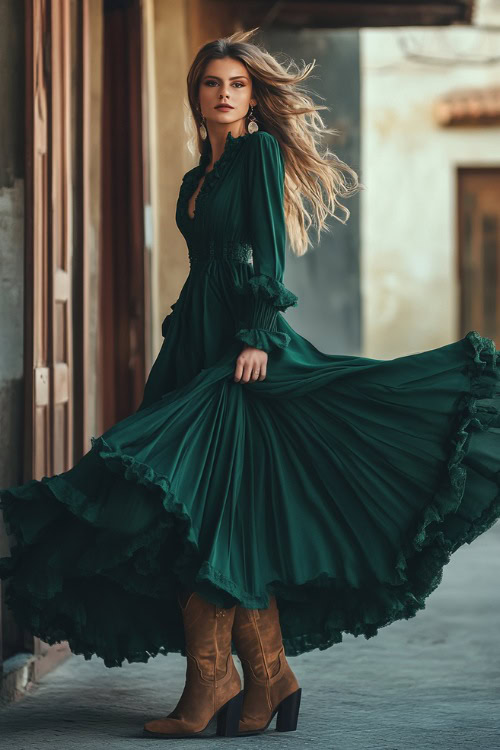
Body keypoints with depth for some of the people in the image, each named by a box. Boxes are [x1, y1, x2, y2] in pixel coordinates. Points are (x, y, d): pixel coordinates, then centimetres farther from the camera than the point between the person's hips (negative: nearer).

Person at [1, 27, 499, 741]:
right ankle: (269, 675, 5)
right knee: (200, 511, 2)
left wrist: (258, 335, -19)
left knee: (208, 503, -14)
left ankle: (210, 680, -11)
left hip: (243, 344, -8)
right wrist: (180, 342, 18)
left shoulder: (261, 152, -1)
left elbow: (268, 250, -10)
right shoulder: (197, 178, 21)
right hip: (197, 345, 8)